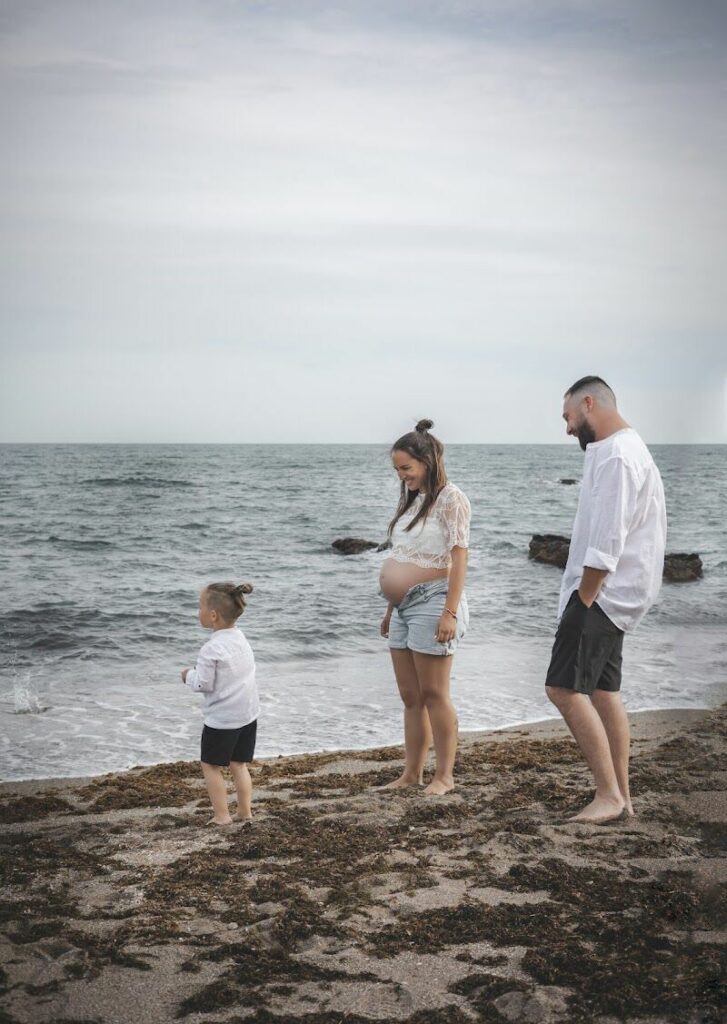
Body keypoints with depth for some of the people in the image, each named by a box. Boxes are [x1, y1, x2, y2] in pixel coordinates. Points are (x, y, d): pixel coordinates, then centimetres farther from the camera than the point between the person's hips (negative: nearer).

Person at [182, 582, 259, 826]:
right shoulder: (240, 638, 5)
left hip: (221, 719, -7)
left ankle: (222, 815, 7)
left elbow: (203, 684, -17)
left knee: (211, 765, 8)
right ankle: (245, 811, 15)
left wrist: (189, 675, 3)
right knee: (239, 765, 15)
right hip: (248, 714, 7)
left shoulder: (211, 650, -20)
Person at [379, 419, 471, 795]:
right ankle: (412, 773, 18)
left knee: (433, 694, -4)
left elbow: (458, 557, -14)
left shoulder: (450, 499, -9)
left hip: (431, 603, -8)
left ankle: (444, 775, 4)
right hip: (405, 607, 9)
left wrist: (450, 612, -20)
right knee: (410, 696, 11)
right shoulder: (412, 500, 16)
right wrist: (392, 609, 19)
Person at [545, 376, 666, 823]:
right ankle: (621, 796, 18)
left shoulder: (616, 456, -16)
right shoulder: (626, 450, 17)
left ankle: (609, 795, -11)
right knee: (604, 691, 13)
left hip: (603, 591, -11)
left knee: (565, 688, -12)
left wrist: (584, 599, -17)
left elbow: (607, 541, -22)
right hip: (613, 596, 11)